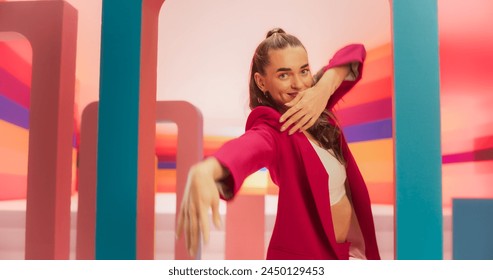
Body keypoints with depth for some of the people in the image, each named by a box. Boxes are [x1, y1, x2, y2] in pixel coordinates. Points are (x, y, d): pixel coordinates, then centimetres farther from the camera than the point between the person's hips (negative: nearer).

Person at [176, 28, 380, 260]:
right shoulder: (272, 130, -24)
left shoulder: (318, 111, -5)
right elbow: (248, 147, -46)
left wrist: (324, 88, -24)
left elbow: (355, 52, -5)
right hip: (308, 254, -6)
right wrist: (205, 171, -68)